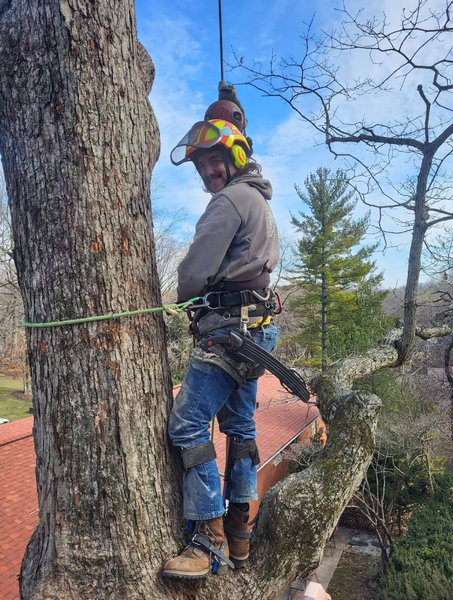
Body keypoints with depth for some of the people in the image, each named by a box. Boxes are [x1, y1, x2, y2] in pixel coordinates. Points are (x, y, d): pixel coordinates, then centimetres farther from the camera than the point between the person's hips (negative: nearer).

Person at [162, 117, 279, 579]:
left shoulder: (231, 200, -8)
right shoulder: (261, 203, 23)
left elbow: (196, 270, -13)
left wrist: (183, 299, 7)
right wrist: (201, 300, 19)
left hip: (229, 327, -11)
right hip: (255, 326, 11)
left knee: (187, 425, -10)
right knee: (240, 427, 13)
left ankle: (211, 541, -4)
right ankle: (238, 534, 24)